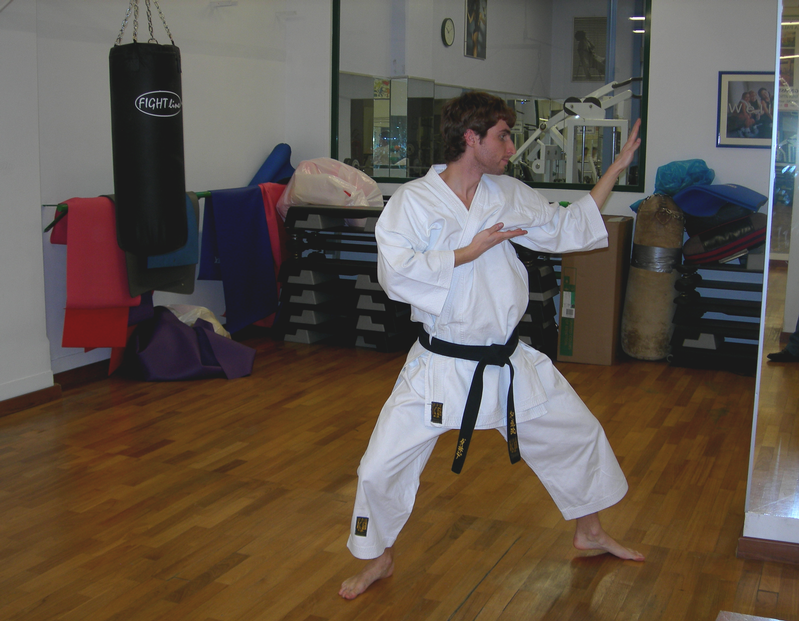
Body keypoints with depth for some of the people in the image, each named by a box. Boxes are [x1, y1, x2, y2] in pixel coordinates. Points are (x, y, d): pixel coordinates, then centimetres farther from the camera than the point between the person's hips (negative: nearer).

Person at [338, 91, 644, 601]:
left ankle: (590, 532, 42)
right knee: (382, 468, -5)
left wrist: (617, 168, 12)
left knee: (580, 434, 16)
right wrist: (472, 251, -20)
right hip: (442, 367, -5)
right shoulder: (412, 201, -13)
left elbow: (568, 228, 13)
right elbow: (397, 274, -25)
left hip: (509, 362, 5)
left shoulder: (509, 195, 3)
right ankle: (380, 559, 24)